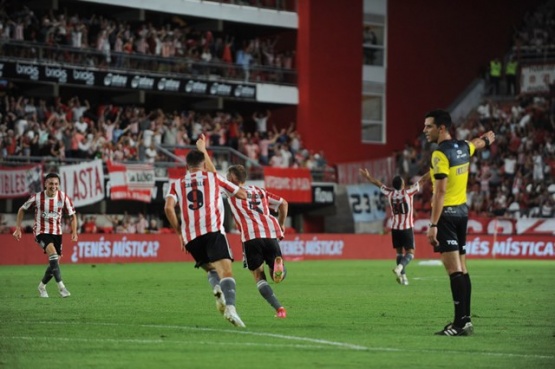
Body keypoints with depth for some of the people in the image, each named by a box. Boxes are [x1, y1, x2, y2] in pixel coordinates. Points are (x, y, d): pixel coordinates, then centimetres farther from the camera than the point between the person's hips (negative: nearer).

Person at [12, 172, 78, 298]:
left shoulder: (63, 197, -7)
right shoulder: (37, 197, -12)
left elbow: (72, 215, 4)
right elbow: (22, 210, 3)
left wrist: (74, 232, -8)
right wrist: (18, 228, -1)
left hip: (56, 232, 4)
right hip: (41, 231, -4)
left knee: (55, 263, 5)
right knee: (53, 254, -28)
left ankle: (42, 286, 30)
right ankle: (61, 286, -31)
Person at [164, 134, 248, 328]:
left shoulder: (177, 184, 19)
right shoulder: (213, 177, 17)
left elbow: (168, 207, 1)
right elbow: (242, 194, 25)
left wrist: (179, 231, 11)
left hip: (190, 237, 3)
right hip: (213, 231, -3)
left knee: (211, 269, 21)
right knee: (225, 270, -15)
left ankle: (217, 288, -13)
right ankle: (230, 307, -41)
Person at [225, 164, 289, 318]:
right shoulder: (259, 191, 27)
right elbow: (283, 203, 29)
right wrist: (281, 224, 38)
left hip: (251, 236, -4)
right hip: (271, 233, 4)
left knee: (259, 277, 7)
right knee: (277, 276, 13)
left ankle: (279, 308, -12)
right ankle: (277, 263, -23)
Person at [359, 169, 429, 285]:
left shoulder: (390, 193, -1)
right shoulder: (408, 192, -11)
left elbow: (377, 183, 15)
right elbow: (422, 180, -7)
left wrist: (367, 176, 27)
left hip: (395, 228, 4)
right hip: (407, 228, -4)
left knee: (399, 252, 12)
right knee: (410, 252, -3)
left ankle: (403, 276, 8)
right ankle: (399, 267, -28)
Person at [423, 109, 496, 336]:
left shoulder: (440, 154, -15)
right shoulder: (464, 148, 8)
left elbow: (440, 191, -21)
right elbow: (488, 139, 30)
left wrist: (433, 225, -23)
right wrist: (487, 138, 55)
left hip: (447, 214, -9)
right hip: (462, 211, 9)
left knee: (454, 270, -12)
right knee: (461, 270, 11)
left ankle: (460, 323, -16)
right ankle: (465, 320, 12)